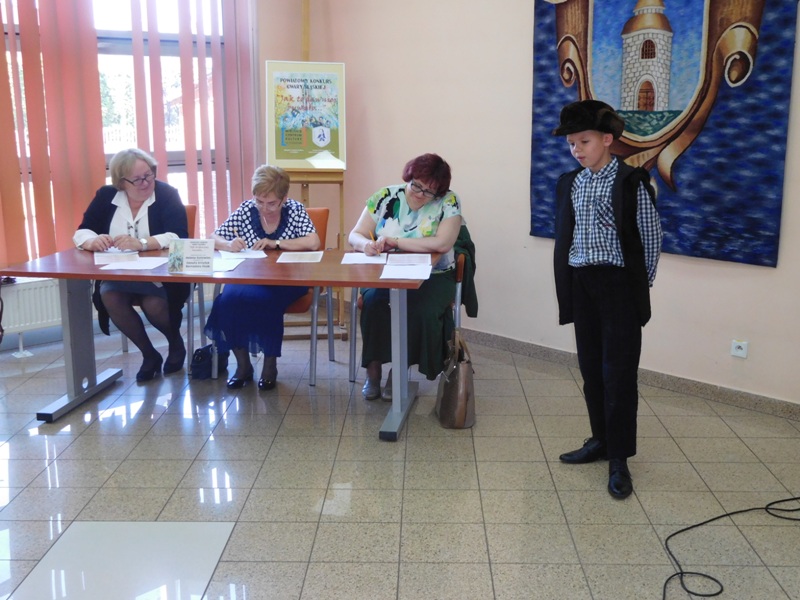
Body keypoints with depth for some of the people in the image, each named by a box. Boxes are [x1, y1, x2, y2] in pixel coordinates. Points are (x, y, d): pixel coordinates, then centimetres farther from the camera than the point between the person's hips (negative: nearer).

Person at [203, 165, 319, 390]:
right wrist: (229, 244, -17)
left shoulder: (295, 209, 1)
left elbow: (314, 243, -11)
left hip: (286, 281, -2)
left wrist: (275, 243, -16)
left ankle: (270, 366, -11)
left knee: (265, 300, -35)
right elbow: (213, 238, 6)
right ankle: (243, 365, -8)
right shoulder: (245, 210, 5)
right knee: (229, 299, -30)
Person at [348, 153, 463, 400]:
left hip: (432, 276, -1)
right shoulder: (385, 197, 1)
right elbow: (355, 235, 2)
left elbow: (443, 243, -20)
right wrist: (366, 244, -24)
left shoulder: (448, 201, -6)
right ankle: (373, 368, -13)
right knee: (373, 301, -29)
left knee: (422, 310, -31)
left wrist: (395, 242, -17)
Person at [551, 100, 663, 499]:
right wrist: (567, 284, 9)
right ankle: (601, 439, 27)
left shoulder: (632, 182, -8)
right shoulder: (569, 184, 8)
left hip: (618, 285, -5)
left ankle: (619, 458, 7)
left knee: (619, 372, -2)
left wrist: (641, 286, 0)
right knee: (590, 368, 12)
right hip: (581, 286, 5)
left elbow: (650, 239, -3)